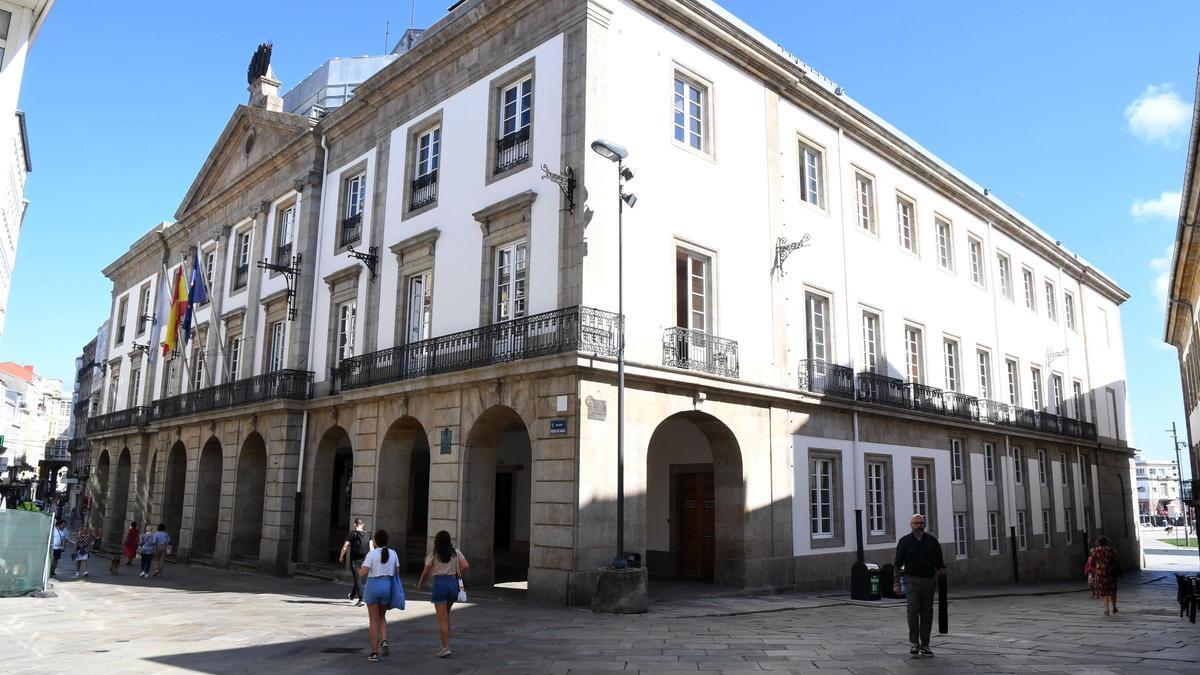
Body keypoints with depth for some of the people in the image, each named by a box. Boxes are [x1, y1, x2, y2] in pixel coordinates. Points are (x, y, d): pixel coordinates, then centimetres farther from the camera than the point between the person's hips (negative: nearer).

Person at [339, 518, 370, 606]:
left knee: (357, 579, -5)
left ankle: (361, 599, -14)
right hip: (363, 559, 5)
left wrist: (341, 557, 5)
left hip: (354, 559, -5)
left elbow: (345, 547, -9)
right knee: (358, 577, 22)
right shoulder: (366, 534, 3)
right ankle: (352, 595, 41)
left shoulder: (352, 533, -8)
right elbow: (371, 547, 2)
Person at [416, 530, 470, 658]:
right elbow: (466, 566, -6)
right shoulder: (456, 553, 5)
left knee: (442, 618, 0)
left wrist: (419, 585, 16)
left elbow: (426, 573, 0)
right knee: (446, 616, 20)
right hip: (453, 583, 4)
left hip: (440, 584, -4)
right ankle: (445, 644, 22)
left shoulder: (433, 555, -2)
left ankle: (446, 647, -5)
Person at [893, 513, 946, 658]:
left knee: (927, 614, 5)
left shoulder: (932, 541, 7)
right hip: (912, 580, -2)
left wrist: (942, 571, -8)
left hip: (929, 580, 2)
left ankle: (924, 645, 14)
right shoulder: (904, 541, 2)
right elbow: (898, 564, 2)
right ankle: (913, 643, -5)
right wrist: (897, 583, -3)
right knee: (913, 611, -13)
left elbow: (939, 562, 11)